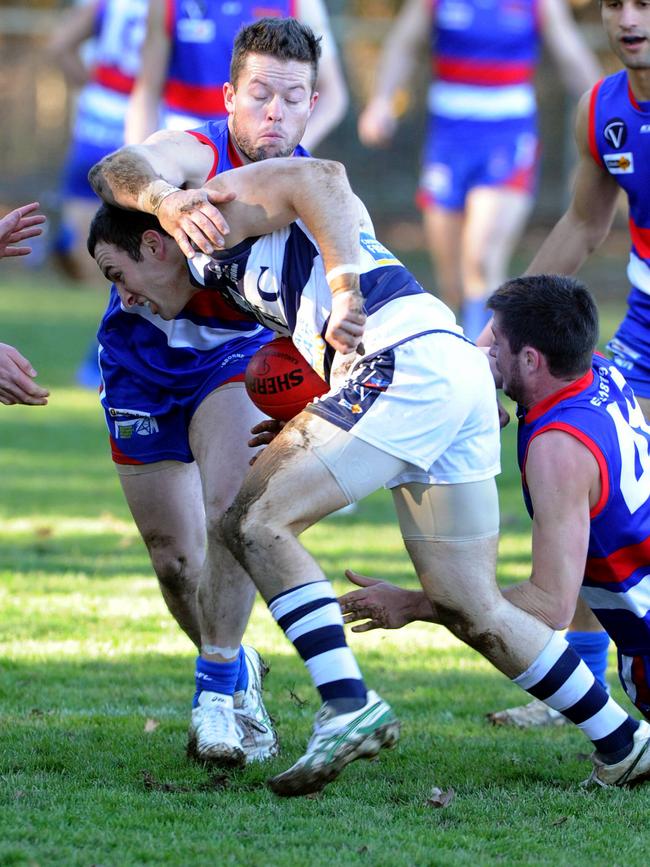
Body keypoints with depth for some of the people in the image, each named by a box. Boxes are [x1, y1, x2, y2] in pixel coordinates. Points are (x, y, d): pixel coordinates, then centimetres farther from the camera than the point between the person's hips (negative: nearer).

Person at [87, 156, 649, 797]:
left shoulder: (218, 207, 7)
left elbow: (321, 177, -10)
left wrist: (345, 291, -18)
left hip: (406, 361, -9)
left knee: (254, 522, -9)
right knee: (467, 608, 13)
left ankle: (347, 706, -18)